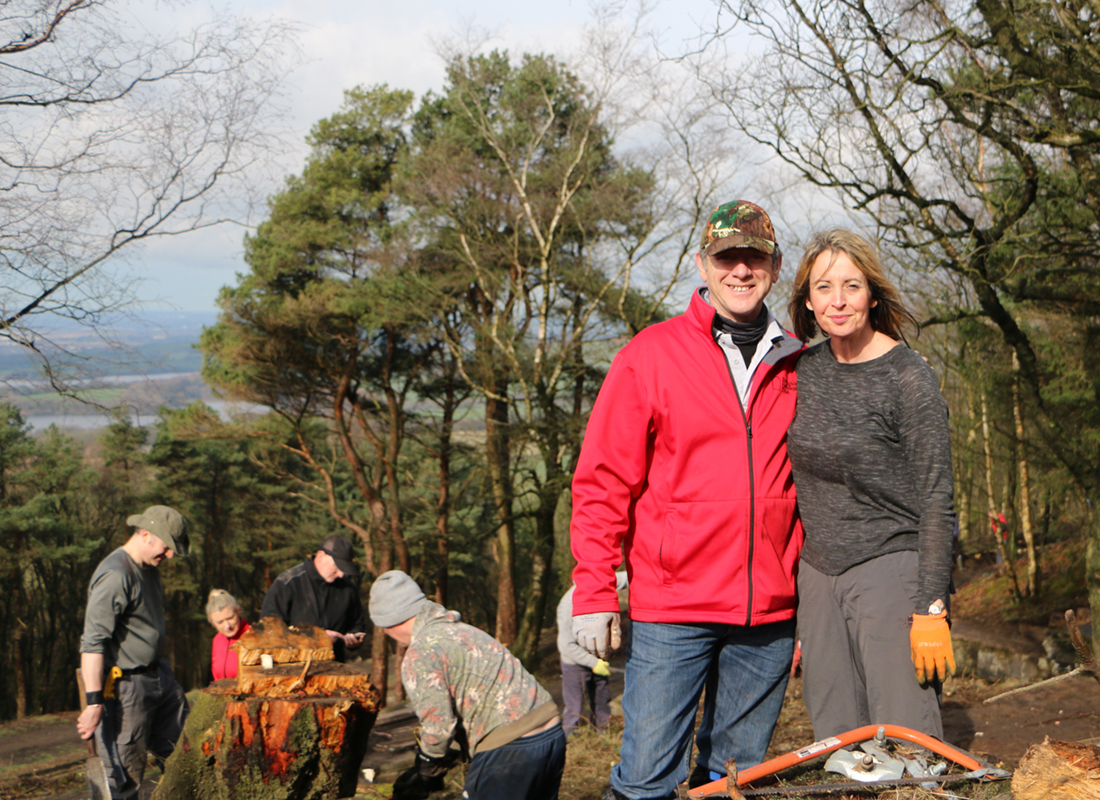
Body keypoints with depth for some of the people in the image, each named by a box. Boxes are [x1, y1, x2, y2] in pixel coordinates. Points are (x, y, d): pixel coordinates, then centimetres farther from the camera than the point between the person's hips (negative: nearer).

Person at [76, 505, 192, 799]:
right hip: (124, 684, -10)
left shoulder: (149, 569, 11)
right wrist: (94, 702, -28)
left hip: (156, 675, 10)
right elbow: (93, 642, -25)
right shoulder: (115, 576, -20)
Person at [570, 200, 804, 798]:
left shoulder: (795, 367, 10)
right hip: (672, 609, -3)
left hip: (769, 613, 3)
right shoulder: (649, 355, 0)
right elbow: (602, 482, -1)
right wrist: (593, 592, -6)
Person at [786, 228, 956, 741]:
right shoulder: (806, 370, 8)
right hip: (818, 573, 6)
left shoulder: (908, 378, -10)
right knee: (834, 744, 6)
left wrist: (931, 609, -16)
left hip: (890, 569, -5)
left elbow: (936, 501, -10)